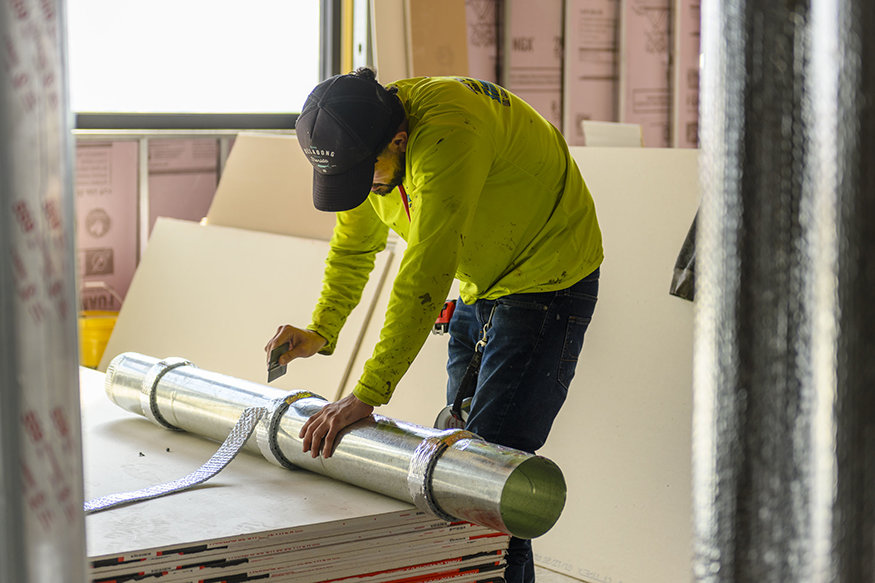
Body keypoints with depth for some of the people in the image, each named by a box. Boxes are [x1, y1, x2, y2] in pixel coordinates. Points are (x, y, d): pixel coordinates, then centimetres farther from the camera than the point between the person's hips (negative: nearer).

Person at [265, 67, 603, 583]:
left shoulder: (447, 134, -33)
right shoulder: (363, 148, -6)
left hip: (546, 283, -9)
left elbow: (425, 275, -36)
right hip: (482, 286, 9)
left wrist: (368, 395, -36)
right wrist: (320, 333, -5)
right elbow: (354, 248, 11)